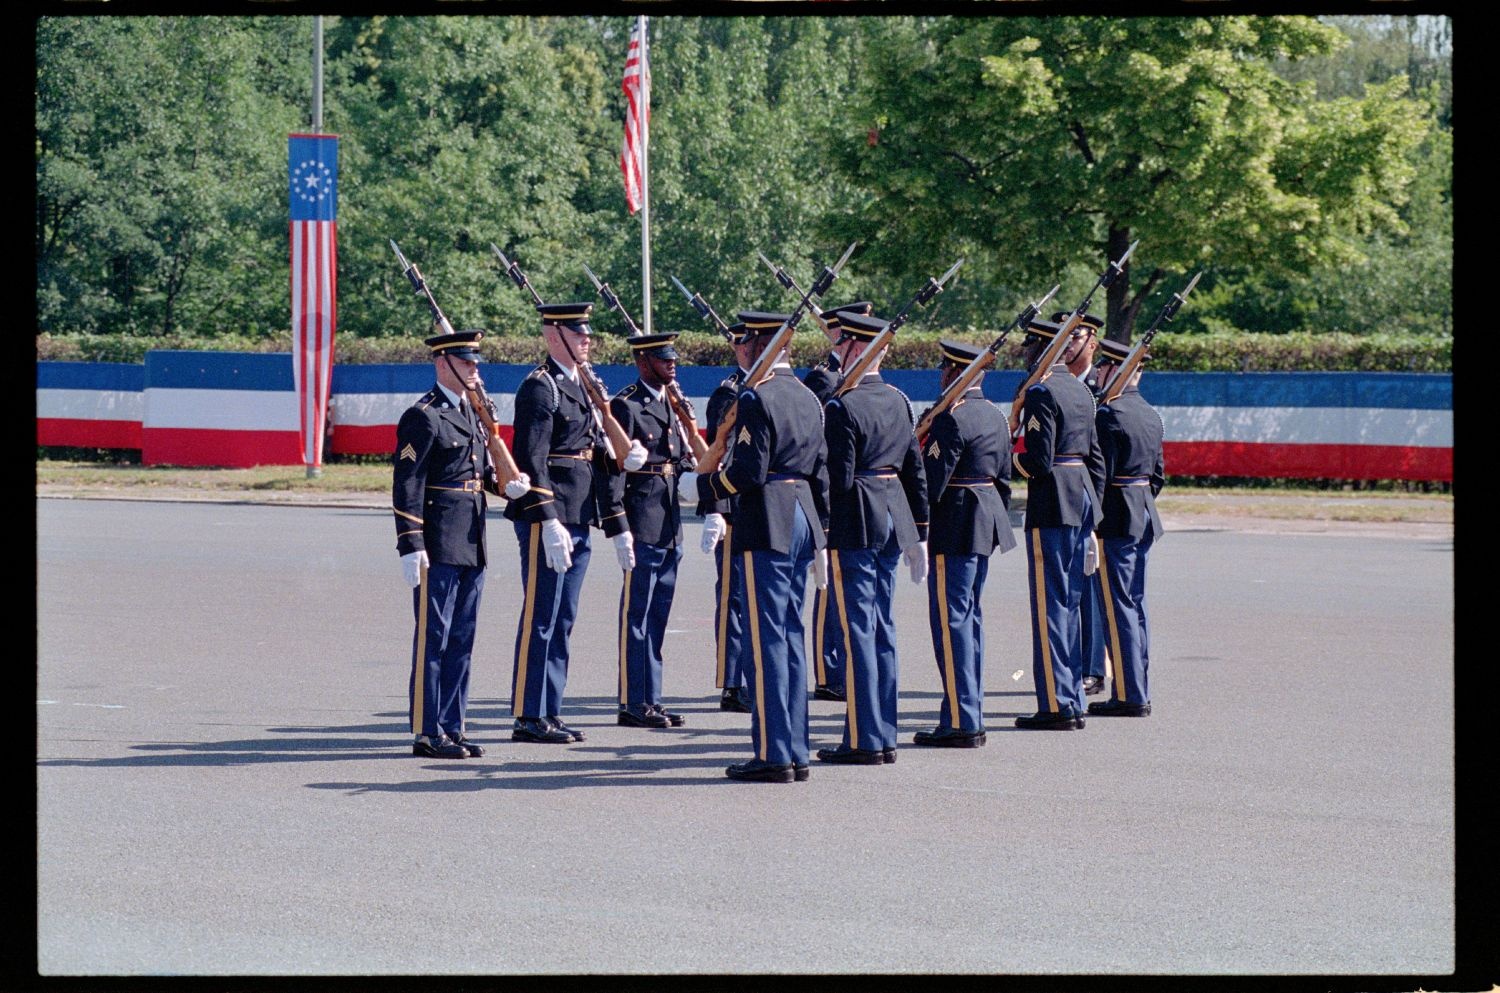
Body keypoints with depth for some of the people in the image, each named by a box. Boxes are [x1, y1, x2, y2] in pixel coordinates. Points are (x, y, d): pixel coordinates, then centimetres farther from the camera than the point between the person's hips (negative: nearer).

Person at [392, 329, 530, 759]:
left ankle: (452, 728, 17)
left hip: (471, 545, 9)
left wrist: (508, 484, 1)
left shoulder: (473, 413, 15)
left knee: (461, 639, 11)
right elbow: (406, 486, -14)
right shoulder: (422, 417, -11)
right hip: (438, 546, -9)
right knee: (433, 639, -3)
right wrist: (411, 547, -19)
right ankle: (428, 733, 0)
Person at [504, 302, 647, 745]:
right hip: (546, 518, -9)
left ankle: (550, 712, 16)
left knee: (562, 620, 11)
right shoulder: (539, 387, -10)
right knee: (540, 618, -6)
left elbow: (598, 459, 22)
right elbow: (530, 459, -18)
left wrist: (616, 525, 19)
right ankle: (529, 717, -2)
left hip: (577, 521, 9)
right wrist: (548, 522, -25)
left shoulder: (582, 387, 18)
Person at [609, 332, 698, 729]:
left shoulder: (672, 404, 17)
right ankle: (632, 704, 0)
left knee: (656, 618, 11)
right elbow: (615, 469, -13)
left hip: (669, 526, 8)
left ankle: (651, 700, 16)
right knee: (636, 616, -3)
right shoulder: (625, 406, -9)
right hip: (642, 523, -8)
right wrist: (619, 527, -18)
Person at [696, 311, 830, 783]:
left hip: (766, 524, -8)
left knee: (766, 639, -6)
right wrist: (819, 540, 21)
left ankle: (772, 755, -6)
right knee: (791, 637, 12)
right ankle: (795, 752, 13)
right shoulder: (809, 399, 13)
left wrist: (708, 484, 0)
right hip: (803, 520, 8)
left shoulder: (756, 398, -12)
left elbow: (749, 470, -18)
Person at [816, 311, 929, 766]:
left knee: (856, 631, -4)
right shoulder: (900, 402, 10)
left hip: (854, 524, -8)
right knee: (884, 631, 12)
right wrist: (918, 535, 19)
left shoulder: (841, 408, -14)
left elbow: (838, 480, -17)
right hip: (894, 519, 8)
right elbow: (915, 471, 14)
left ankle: (863, 741, -3)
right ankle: (885, 737, 15)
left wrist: (823, 540, -13)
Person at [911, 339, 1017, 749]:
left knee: (951, 620, -6)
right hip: (988, 525, 9)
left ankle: (959, 722, -8)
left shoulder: (951, 419, -16)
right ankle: (972, 717, 18)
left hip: (955, 529, -9)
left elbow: (932, 481, -19)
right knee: (970, 617, 15)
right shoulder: (995, 416, 12)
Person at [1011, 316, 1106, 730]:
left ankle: (1056, 706, -5)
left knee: (1049, 605, -5)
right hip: (1084, 495, 8)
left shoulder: (1041, 393, -13)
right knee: (1070, 603, 13)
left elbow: (1038, 463, -19)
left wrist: (1009, 453, -1)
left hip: (1052, 504, -8)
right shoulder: (1080, 391, 14)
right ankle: (1073, 701, 16)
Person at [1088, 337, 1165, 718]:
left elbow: (1100, 473, -18)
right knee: (1135, 605, 13)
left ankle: (1129, 696, -6)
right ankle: (1138, 693, 16)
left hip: (1115, 519, -9)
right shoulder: (1151, 415, 13)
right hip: (1145, 520, 9)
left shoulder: (1110, 414, -15)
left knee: (1119, 607, -6)